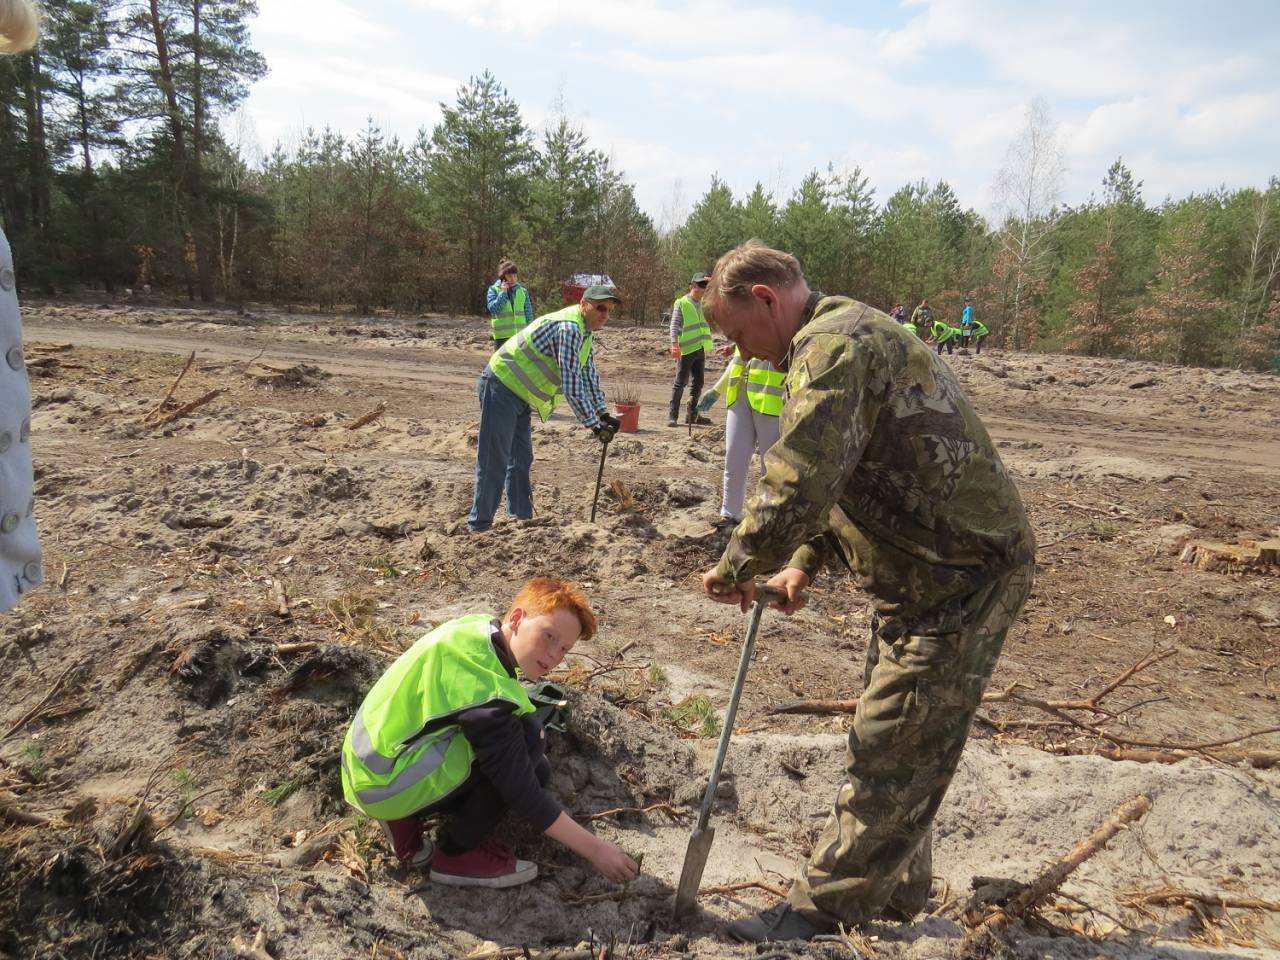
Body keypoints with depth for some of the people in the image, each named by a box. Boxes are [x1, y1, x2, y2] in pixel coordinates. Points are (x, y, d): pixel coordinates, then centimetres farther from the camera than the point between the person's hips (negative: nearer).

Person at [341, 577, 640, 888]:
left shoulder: (480, 626, -4)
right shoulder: (483, 685, -29)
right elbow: (521, 791, -24)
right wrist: (594, 850, -18)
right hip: (386, 784, -9)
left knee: (535, 770, 8)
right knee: (527, 739, -21)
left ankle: (407, 820, 11)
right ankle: (456, 854, -5)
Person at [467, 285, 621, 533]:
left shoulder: (583, 329, 8)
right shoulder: (569, 328, -24)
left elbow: (589, 374, 17)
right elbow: (572, 386, -27)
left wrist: (603, 413, 11)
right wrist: (594, 424, -22)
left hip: (517, 392, 10)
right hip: (501, 389, -10)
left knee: (521, 459, 15)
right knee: (494, 461, -6)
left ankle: (521, 517, 24)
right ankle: (479, 525, 1)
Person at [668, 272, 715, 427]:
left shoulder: (704, 304, 14)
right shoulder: (681, 303, -5)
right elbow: (674, 325, -10)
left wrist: (711, 283, 2)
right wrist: (674, 344, -21)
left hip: (700, 349, 7)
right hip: (687, 349, -7)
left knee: (697, 383, 10)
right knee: (680, 383, -5)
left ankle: (693, 414, 19)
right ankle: (672, 415, -2)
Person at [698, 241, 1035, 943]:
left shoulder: (834, 343, -21)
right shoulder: (851, 337, 15)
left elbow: (795, 486, -31)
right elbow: (834, 477, 21)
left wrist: (737, 568, -15)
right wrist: (803, 565, 11)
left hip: (961, 581, -11)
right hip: (930, 573, 11)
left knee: (891, 757, 0)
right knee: (905, 747, 19)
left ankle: (821, 911, 13)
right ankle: (895, 894, 35)